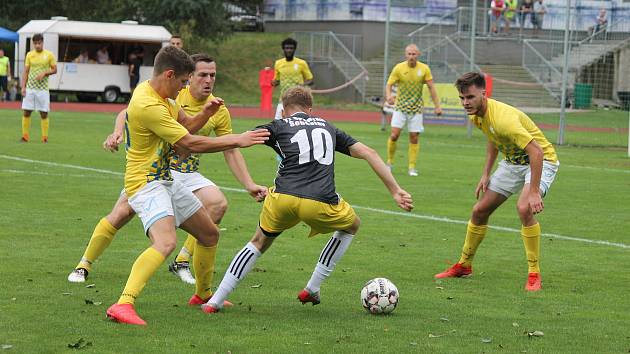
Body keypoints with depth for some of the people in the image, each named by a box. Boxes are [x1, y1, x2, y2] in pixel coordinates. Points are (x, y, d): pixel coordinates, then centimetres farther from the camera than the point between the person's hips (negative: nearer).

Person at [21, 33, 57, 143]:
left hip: (43, 88, -2)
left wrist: (44, 73, -14)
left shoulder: (49, 55, 0)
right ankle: (25, 136, 7)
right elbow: (25, 71, 7)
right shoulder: (29, 55, 6)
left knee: (44, 114, 0)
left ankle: (45, 137, 7)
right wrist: (23, 87, 0)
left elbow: (54, 70, 4)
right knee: (26, 112, 0)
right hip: (30, 88, 2)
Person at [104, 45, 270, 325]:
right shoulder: (148, 105, -24)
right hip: (146, 183, -10)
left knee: (209, 234, 20)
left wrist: (205, 114, -1)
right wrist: (237, 141, -14)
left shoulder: (160, 96, 7)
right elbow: (190, 144, -21)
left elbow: (185, 126, 21)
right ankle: (123, 305, -41)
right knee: (166, 242, -33)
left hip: (165, 180, 10)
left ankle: (203, 295, 39)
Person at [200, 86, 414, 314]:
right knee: (352, 226, 32)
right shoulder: (328, 128, 28)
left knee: (259, 243, 27)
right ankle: (312, 290, 30)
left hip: (282, 199, 0)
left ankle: (214, 302, 21)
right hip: (320, 204, 0)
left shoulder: (278, 127, 21)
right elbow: (368, 154, 23)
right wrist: (395, 191, 23)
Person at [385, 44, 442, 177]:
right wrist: (388, 96, -28)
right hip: (400, 107, -1)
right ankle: (389, 162, 7)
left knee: (414, 138, -1)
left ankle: (412, 167, 7)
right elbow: (389, 84, -6)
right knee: (394, 135, -11)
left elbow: (431, 87, 1)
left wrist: (437, 106, -4)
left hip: (416, 108, 1)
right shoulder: (399, 68, -7)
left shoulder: (424, 69, -3)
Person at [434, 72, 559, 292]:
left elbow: (537, 151, -38)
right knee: (480, 210, 7)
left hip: (541, 161, -9)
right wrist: (486, 174, 8)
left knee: (524, 208, -32)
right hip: (512, 162, 9)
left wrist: (534, 192, -41)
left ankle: (534, 275, -22)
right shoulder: (477, 115, -6)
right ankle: (464, 265, 28)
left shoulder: (502, 118, -34)